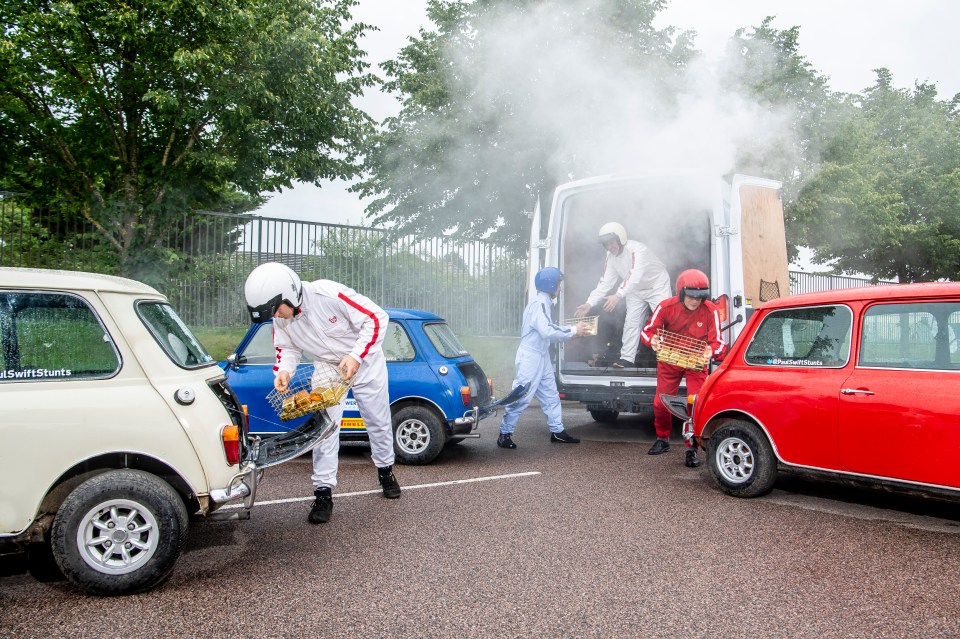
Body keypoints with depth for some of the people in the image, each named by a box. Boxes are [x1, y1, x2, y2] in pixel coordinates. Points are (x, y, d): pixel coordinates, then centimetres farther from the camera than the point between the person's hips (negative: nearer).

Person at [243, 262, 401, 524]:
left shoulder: (330, 294, -37)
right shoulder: (280, 318, -18)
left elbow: (376, 319, -30)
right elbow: (288, 348, -1)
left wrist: (356, 356, -37)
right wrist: (283, 370, -23)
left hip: (364, 362, -3)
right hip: (327, 367, 3)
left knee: (378, 421, 12)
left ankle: (385, 471, 35)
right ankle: (323, 491, 0)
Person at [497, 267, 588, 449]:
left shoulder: (543, 303, 14)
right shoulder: (539, 304, -18)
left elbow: (550, 328, 16)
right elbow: (547, 331, -28)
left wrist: (573, 330, 9)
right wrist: (573, 331, -19)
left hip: (541, 358, 10)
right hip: (530, 358, -10)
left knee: (550, 394, 14)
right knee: (521, 397, -6)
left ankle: (557, 431, 21)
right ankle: (505, 434, 2)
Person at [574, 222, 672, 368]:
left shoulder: (636, 250, -32)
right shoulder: (611, 257, -9)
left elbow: (635, 276, -46)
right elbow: (605, 282, -10)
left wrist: (618, 295, -59)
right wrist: (589, 304, -21)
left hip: (657, 286, -7)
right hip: (637, 291, 7)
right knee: (631, 322, 3)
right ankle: (627, 358, 9)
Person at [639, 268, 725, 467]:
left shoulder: (710, 311, -21)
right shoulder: (666, 307, -20)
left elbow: (717, 341, -16)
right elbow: (647, 330, -13)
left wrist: (711, 351, -40)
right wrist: (652, 340, -36)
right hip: (669, 361, 2)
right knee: (661, 402, 7)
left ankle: (692, 449, 4)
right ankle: (663, 439, 32)